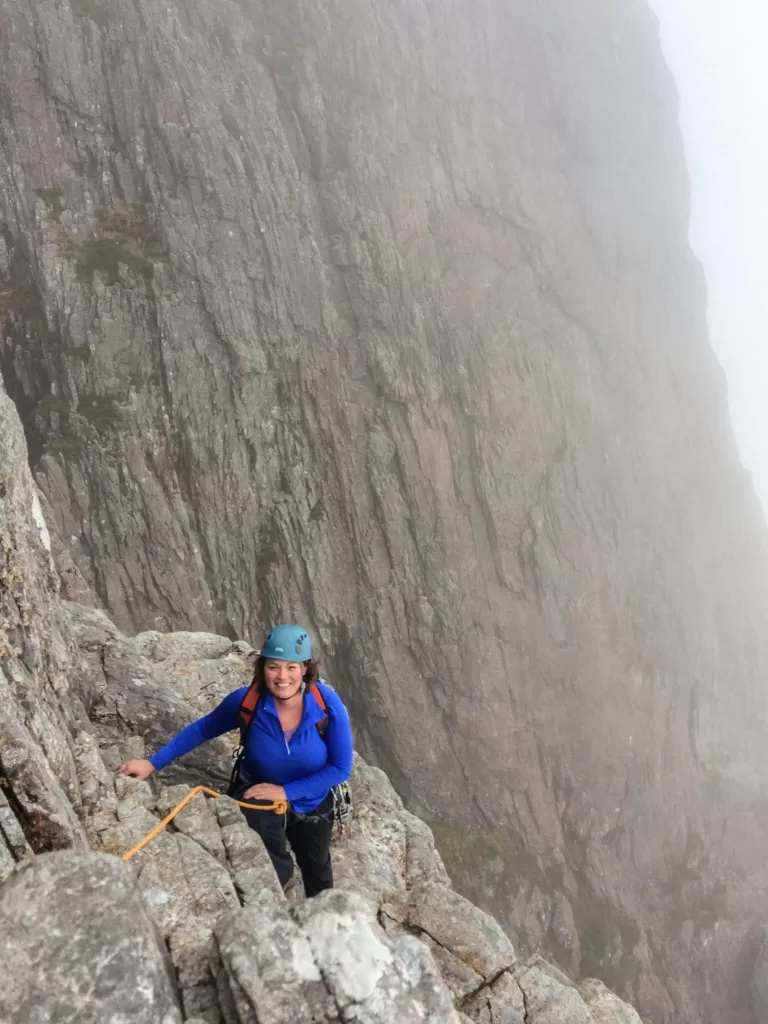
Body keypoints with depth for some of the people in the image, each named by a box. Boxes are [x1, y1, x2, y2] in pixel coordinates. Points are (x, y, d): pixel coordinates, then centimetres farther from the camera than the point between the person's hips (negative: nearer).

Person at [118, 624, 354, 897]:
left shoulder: (328, 704, -33)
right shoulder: (246, 701, -29)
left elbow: (341, 768, -23)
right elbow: (202, 729, -11)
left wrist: (286, 791, -27)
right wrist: (153, 763, -15)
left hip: (311, 801, 1)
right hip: (258, 794, -1)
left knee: (317, 876, 27)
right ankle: (280, 873, 3)